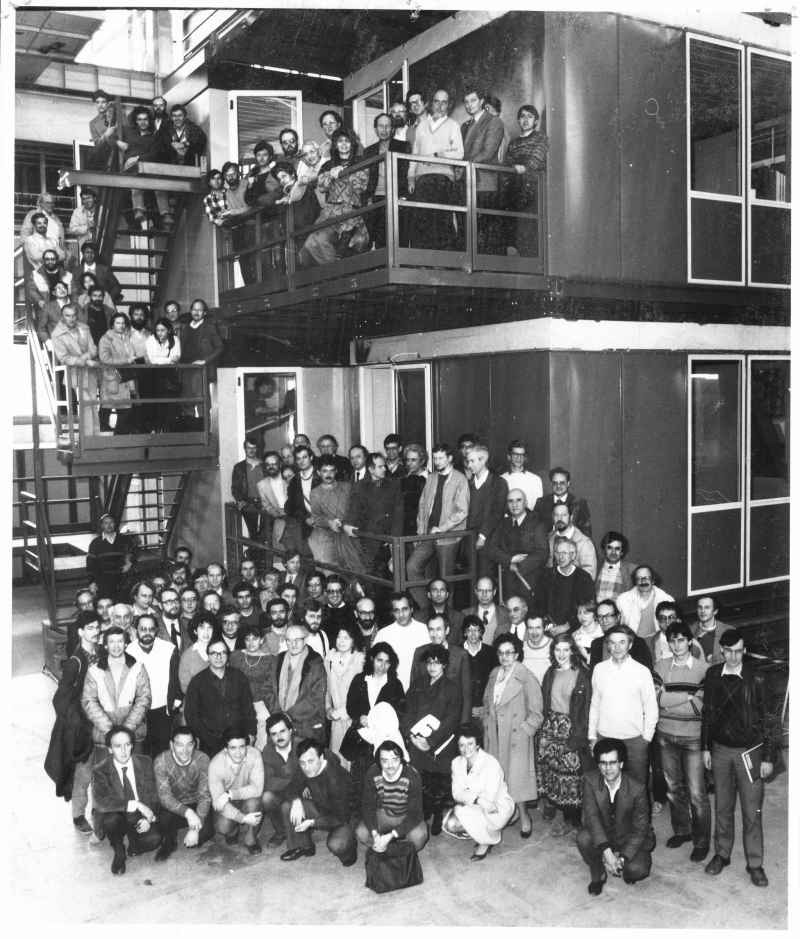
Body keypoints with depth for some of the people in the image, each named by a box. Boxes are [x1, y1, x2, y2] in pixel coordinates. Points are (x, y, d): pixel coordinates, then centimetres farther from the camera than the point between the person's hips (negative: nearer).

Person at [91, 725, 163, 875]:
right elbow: (101, 802, -27)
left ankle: (133, 849, 11)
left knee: (155, 837, -28)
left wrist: (148, 818, -20)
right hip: (115, 818, -2)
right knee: (111, 819, -36)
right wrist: (135, 805, -32)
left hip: (140, 818, 2)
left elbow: (153, 795, -1)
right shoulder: (100, 771, -12)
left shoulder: (145, 763, -3)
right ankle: (119, 854, -4)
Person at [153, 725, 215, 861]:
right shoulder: (161, 762, -21)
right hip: (173, 807, -1)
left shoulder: (202, 760, -19)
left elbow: (205, 796, -20)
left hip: (195, 804, 1)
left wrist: (195, 828, -30)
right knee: (165, 817, -34)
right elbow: (164, 796, -26)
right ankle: (169, 842, 0)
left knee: (206, 831, -24)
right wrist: (187, 812, -42)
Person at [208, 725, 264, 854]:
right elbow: (217, 801, -25)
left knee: (253, 801, -32)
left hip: (247, 798, 0)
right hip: (227, 804, 0)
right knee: (222, 826, -27)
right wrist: (243, 818, -36)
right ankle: (232, 831, 12)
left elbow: (257, 788, -28)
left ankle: (251, 839, -5)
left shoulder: (254, 755, -24)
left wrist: (230, 794, -36)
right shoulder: (215, 765, -25)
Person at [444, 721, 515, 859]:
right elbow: (457, 793, -13)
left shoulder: (492, 764, -23)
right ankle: (482, 833, 7)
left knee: (457, 817, -26)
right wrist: (478, 799, -30)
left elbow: (489, 798, -24)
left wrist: (467, 797, -25)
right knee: (449, 825, -18)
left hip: (498, 809, -6)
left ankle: (487, 840, 0)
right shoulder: (457, 762, -4)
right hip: (473, 808, 6)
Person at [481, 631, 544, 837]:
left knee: (516, 777, -1)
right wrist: (487, 723, 9)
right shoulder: (494, 674, 8)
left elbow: (536, 713, -10)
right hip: (495, 736, 6)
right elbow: (487, 703, 19)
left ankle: (524, 818, 16)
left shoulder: (526, 677, -12)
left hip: (517, 737, -6)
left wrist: (523, 731, -12)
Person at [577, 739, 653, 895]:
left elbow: (640, 829, -17)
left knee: (637, 869, -29)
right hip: (601, 838, 1)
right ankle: (598, 874, 0)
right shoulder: (591, 781, -17)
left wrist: (622, 858, -29)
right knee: (583, 837, -30)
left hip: (629, 840, -1)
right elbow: (591, 816, -25)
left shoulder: (637, 788, -21)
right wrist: (606, 851, -38)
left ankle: (625, 870, 10)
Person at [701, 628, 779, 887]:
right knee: (722, 807, 14)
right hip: (720, 749, 3)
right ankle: (721, 854, 28)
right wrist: (705, 748, 7)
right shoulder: (713, 675, -2)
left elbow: (769, 719, -8)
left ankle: (755, 864, 17)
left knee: (752, 811, 3)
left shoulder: (755, 678, -12)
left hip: (749, 751, -3)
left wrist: (768, 758, -8)